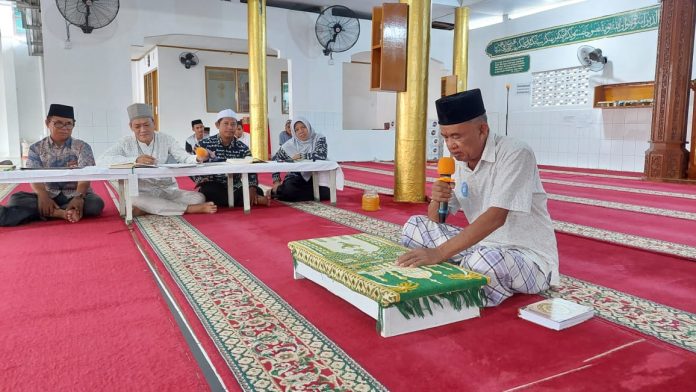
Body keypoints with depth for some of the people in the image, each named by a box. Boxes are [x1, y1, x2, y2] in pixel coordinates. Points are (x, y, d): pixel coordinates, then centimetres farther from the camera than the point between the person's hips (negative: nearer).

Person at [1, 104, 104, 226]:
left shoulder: (82, 147, 0)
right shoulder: (36, 148, 5)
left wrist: (79, 197, -34)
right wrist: (43, 196, -29)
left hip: (75, 194, -1)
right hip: (49, 195, 1)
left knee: (96, 204, -32)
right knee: (16, 199, -24)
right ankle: (62, 213, -34)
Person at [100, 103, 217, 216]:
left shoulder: (166, 139, 1)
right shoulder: (126, 143, -1)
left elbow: (185, 158, -10)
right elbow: (103, 159, -15)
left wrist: (198, 158, -36)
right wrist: (135, 160, -27)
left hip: (169, 191, 2)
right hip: (142, 193, -1)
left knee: (199, 198, -22)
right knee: (133, 199, -37)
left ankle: (146, 209, -20)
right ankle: (191, 209, -28)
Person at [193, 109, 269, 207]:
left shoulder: (242, 148, 2)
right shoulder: (205, 144, -1)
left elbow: (250, 171, -2)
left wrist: (252, 189, -21)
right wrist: (200, 181, -17)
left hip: (235, 188, 0)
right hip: (213, 190, 0)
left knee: (258, 191, -24)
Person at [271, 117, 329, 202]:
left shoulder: (319, 139, -9)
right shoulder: (289, 145, -6)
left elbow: (321, 155, -28)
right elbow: (275, 161, 6)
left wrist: (300, 156, -20)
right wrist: (276, 181, -2)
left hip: (315, 176, 1)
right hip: (296, 177, -1)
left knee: (326, 193, -28)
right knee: (288, 191, -34)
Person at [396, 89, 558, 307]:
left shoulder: (515, 154, -19)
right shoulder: (458, 161, 2)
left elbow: (496, 217, -31)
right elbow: (435, 221, 7)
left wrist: (438, 253, -37)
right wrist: (435, 200, -18)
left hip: (528, 255, -7)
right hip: (481, 245, 7)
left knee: (482, 262, -39)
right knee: (414, 226, 0)